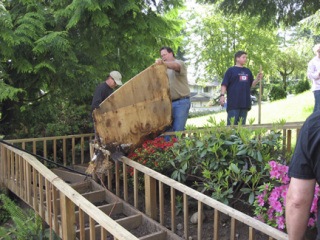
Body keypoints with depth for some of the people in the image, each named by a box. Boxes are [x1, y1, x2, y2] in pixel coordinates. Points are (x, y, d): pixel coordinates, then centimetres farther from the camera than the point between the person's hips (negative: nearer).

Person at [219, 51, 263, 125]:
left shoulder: (248, 71, 17)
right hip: (233, 103, -6)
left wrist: (257, 79, 2)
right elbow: (224, 84, -5)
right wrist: (222, 95, -17)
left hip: (245, 103, 6)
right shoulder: (231, 70, 0)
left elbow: (252, 84, 20)